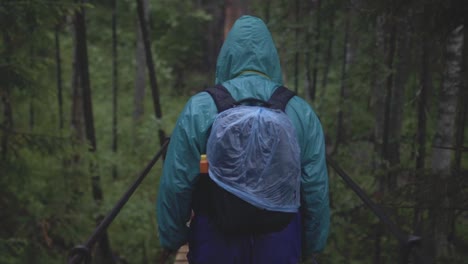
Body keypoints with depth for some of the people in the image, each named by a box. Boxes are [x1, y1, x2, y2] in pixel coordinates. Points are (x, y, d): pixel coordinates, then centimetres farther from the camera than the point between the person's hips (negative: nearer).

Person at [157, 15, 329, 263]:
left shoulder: (199, 109, -10)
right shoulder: (301, 112, -5)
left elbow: (176, 185, -8)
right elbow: (316, 188, -3)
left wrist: (172, 238, 6)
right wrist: (311, 243, 10)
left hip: (215, 243, -1)